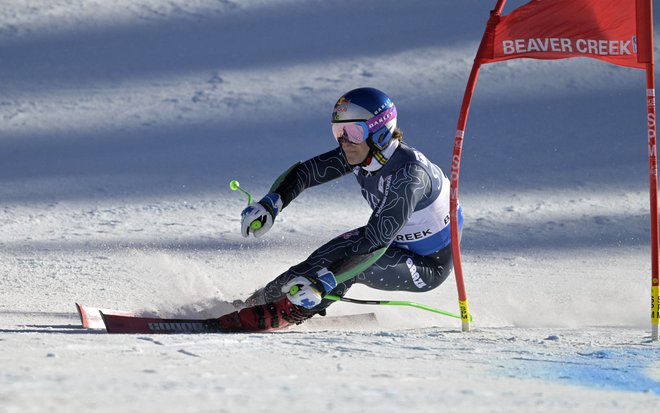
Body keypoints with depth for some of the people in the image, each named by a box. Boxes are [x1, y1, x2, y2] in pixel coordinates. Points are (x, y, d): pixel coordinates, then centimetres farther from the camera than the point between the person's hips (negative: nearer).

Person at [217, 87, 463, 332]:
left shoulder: (408, 173, -35)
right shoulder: (361, 152, -12)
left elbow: (376, 241, -40)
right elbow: (305, 171, -4)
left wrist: (321, 283, -45)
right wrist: (270, 204, -24)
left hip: (431, 266, -8)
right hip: (400, 242, 8)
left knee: (355, 262, -27)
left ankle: (288, 312, -21)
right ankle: (265, 296, 0)